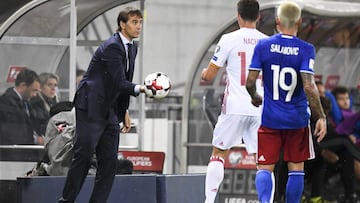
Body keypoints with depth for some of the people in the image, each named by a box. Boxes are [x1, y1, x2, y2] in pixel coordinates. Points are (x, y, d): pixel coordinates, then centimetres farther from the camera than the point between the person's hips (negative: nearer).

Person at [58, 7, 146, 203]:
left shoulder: (131, 47, 13)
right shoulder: (112, 47, -16)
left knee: (109, 161, 1)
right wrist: (140, 88, -38)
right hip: (91, 106, -9)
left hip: (109, 110, 9)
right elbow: (119, 82, -23)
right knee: (83, 155, -11)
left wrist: (124, 111, 17)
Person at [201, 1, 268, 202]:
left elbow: (209, 75, 1)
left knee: (218, 154, 10)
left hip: (235, 108, -2)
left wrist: (205, 72, 23)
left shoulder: (229, 40, -4)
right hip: (261, 108, 2)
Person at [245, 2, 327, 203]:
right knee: (296, 168, 11)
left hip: (270, 119, 1)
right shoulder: (306, 50, -10)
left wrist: (255, 97, 19)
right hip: (298, 119, -1)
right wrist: (321, 117, -12)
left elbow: (250, 82, -3)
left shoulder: (263, 46, -4)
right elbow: (309, 87, -18)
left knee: (265, 168, 4)